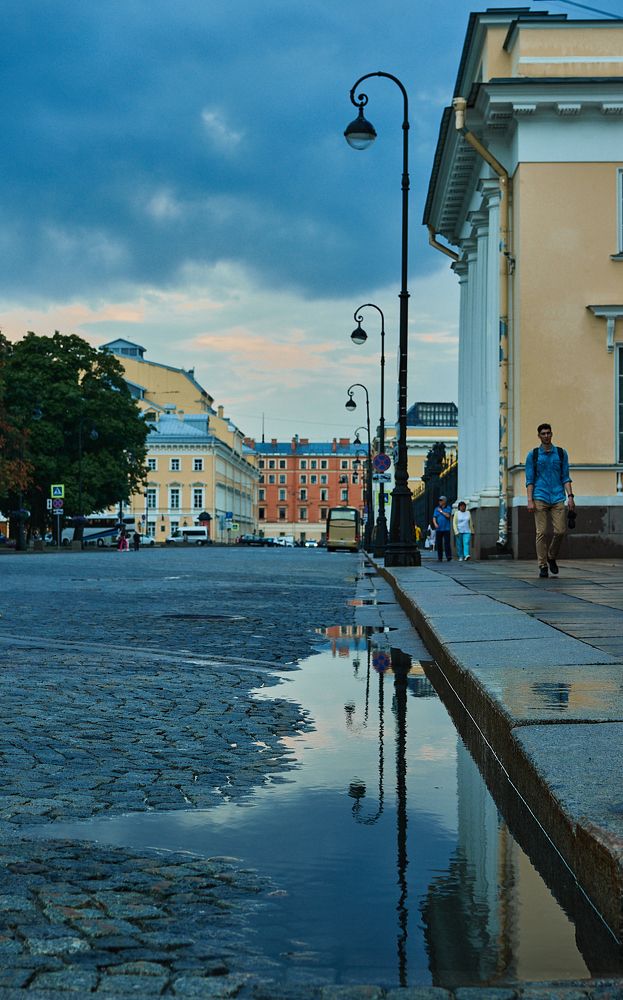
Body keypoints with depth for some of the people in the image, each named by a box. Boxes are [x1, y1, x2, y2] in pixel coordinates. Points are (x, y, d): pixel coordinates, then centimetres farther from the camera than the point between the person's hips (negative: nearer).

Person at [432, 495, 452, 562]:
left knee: (447, 543, -10)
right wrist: (435, 524, -13)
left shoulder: (448, 508, 5)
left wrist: (441, 511, -3)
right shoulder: (436, 509, 13)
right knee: (438, 544, 2)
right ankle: (440, 558, 6)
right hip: (438, 529, 3)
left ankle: (448, 556, -10)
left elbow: (448, 515, -11)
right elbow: (434, 517, 5)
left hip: (446, 529, -3)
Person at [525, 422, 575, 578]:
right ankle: (543, 566, -1)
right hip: (540, 497, -1)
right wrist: (530, 500, -5)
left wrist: (570, 496, 0)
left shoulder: (561, 453, 10)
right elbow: (529, 480, 4)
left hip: (558, 497, 2)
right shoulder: (532, 455, 6)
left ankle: (551, 557, 20)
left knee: (560, 531, -5)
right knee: (541, 532, -6)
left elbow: (565, 477, 10)